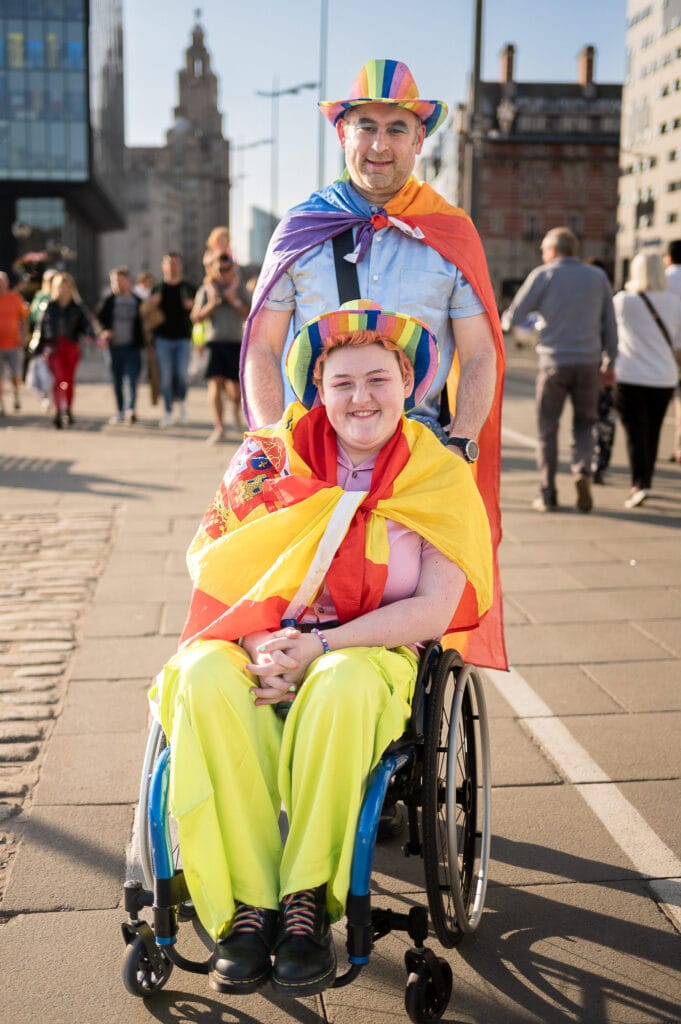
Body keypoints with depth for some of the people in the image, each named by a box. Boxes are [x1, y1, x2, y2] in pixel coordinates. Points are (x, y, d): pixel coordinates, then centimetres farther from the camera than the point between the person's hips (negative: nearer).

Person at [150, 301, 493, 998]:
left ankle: (307, 900, -25)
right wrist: (260, 642, -17)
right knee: (204, 681, -32)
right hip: (257, 645, 2)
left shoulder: (438, 475, 1)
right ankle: (246, 906, -26)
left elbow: (435, 609, -7)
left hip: (372, 653, -2)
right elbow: (212, 565, 3)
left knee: (341, 687, -38)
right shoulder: (271, 456, 6)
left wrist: (320, 646, -18)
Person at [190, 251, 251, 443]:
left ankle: (236, 411, 31)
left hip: (235, 343, 0)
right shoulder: (205, 290, 7)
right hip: (214, 343, 0)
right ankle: (218, 428, -9)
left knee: (234, 389, -4)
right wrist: (212, 304, -12)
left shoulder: (239, 289, 8)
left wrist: (234, 300, -12)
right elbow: (196, 318, 2)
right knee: (215, 384, -11)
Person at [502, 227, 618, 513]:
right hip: (588, 362, 2)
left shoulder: (543, 275, -1)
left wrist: (505, 321, 23)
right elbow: (610, 324, 9)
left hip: (554, 362, -2)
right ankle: (582, 470, -10)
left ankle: (548, 495, 7)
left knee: (548, 429, 8)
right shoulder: (598, 277, 9)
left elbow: (513, 317, 0)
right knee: (584, 425, 16)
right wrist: (609, 363, 15)